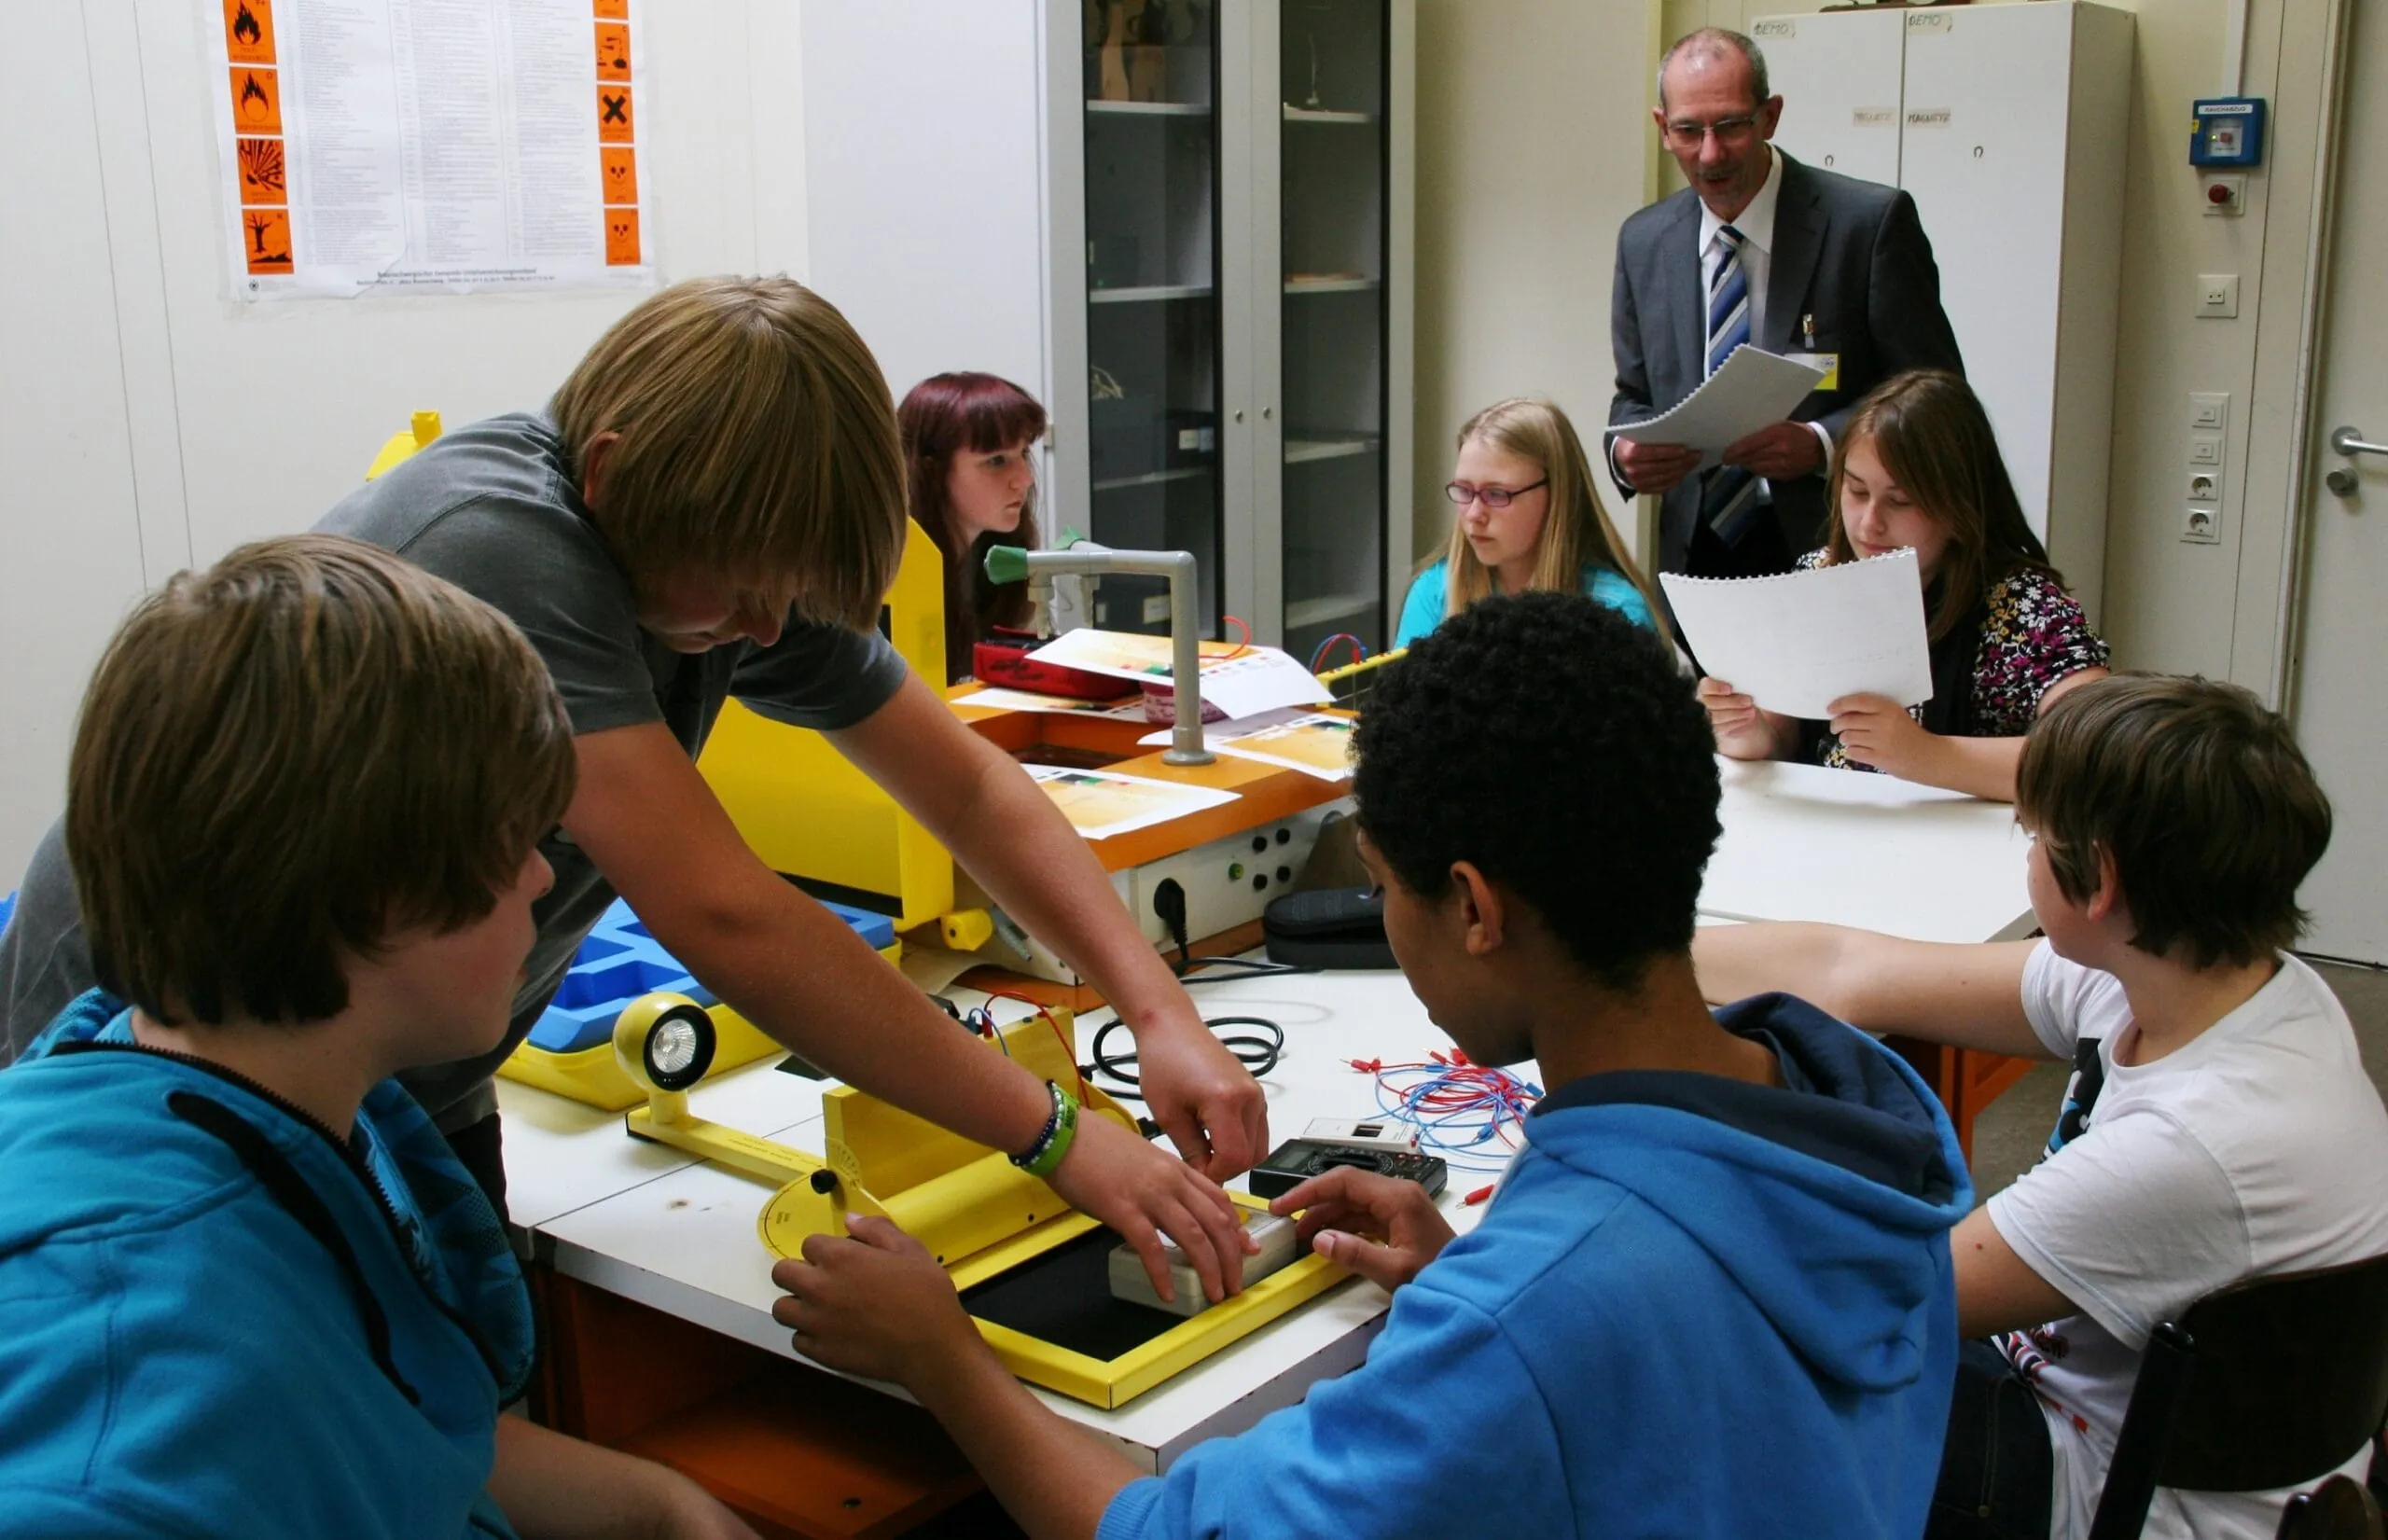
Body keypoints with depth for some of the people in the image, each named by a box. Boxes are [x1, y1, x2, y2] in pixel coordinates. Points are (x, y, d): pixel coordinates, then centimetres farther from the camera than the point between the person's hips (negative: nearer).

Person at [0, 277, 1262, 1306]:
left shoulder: (737, 550, -9)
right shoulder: (498, 547, -32)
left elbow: (969, 787, -3)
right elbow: (722, 918, -36)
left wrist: (1159, 1011, -16)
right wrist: (1056, 1136, -30)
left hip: (408, 1096, 7)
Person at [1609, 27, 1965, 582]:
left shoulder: (1872, 221, -8)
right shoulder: (1643, 242, 6)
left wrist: (1821, 443, -23)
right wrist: (1625, 452, -9)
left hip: (1839, 557, -3)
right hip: (1695, 556, 3)